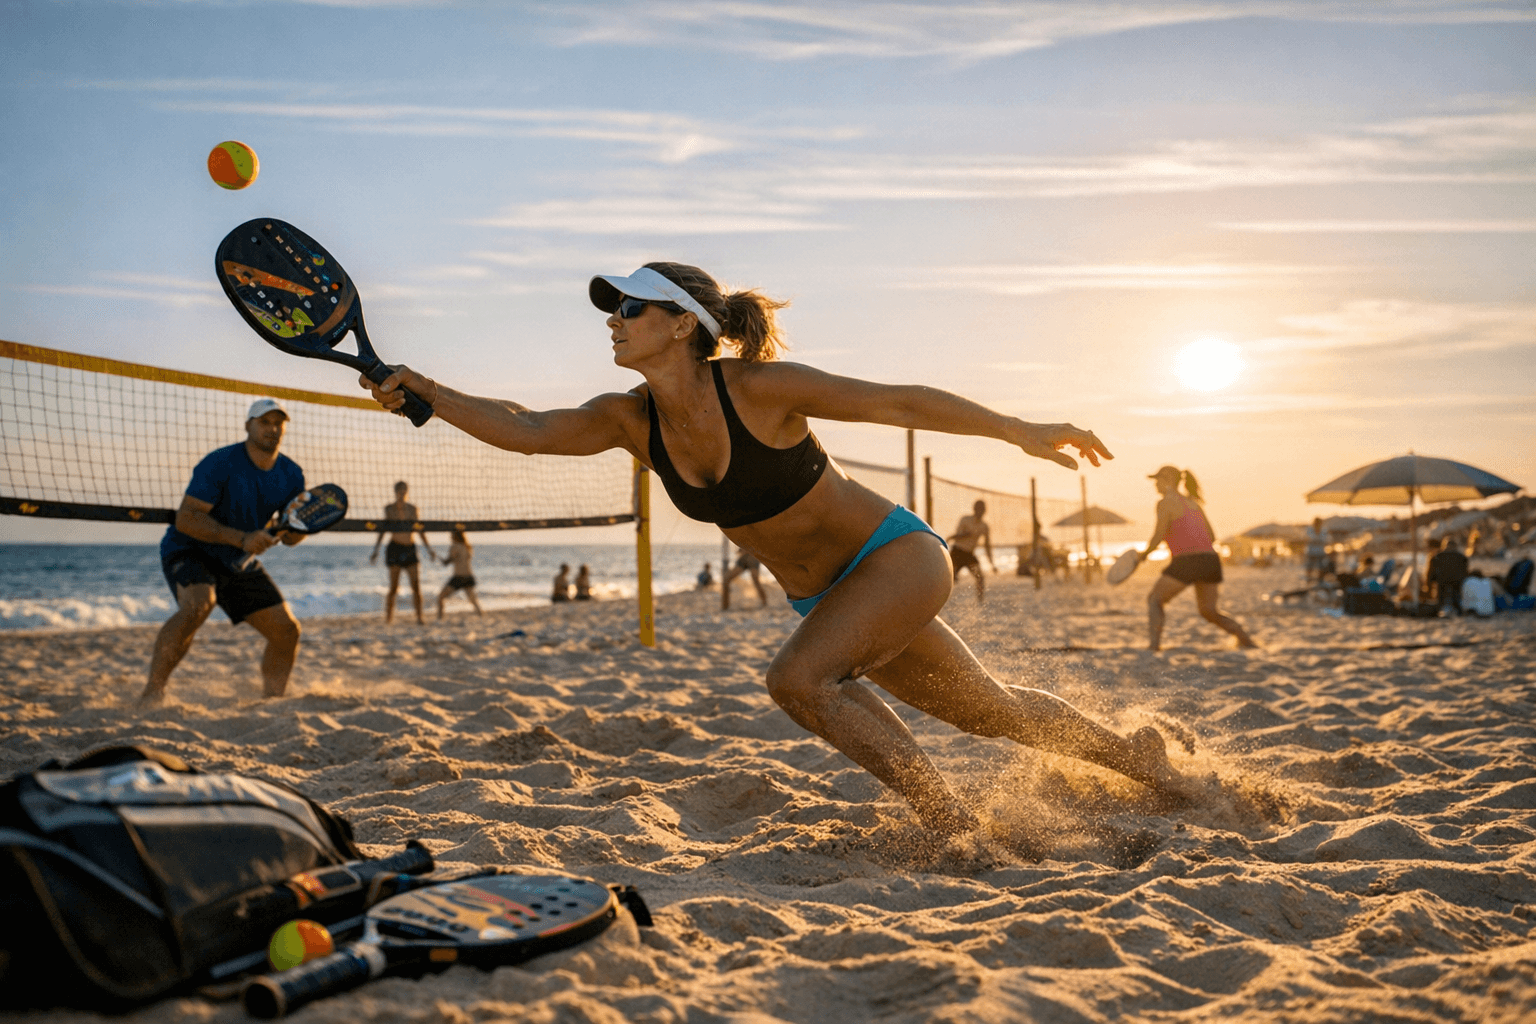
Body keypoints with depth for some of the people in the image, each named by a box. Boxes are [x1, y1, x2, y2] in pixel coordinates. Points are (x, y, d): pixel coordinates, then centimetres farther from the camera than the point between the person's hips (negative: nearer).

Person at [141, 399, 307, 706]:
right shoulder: (220, 463, -21)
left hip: (239, 563, 6)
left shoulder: (291, 475, -3)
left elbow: (290, 538, 5)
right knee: (197, 605, -36)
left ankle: (273, 699, 20)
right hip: (188, 551, -6)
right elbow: (185, 518, -26)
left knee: (286, 629, 0)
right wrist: (241, 538, -36)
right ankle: (151, 692, -26)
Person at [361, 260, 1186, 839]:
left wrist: (1021, 431, -16)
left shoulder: (761, 388, -25)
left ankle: (962, 829, -15)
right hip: (826, 598, 6)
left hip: (899, 554, -6)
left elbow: (901, 402, -19)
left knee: (798, 679, -27)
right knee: (992, 713, 18)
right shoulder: (632, 420, -8)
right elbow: (526, 429, -11)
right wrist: (422, 391, -22)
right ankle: (1132, 754, 43)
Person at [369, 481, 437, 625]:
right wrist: (376, 550, 2)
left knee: (416, 584, -6)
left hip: (410, 549, 3)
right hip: (395, 548, -2)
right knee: (394, 587, -1)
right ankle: (389, 614, 20)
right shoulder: (389, 508, 3)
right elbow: (383, 529, 6)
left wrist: (429, 549, 15)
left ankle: (419, 617, -3)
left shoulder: (412, 509, 10)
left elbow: (419, 529, 16)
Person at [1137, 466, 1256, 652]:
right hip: (1211, 559, 7)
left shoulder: (1166, 503, -1)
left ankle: (1153, 644, -9)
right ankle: (1247, 640, 8)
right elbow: (1212, 537, 21)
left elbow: (1158, 537, -9)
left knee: (1154, 600, 9)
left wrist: (1144, 554, 9)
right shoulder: (1193, 503, 21)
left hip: (1186, 561, -7)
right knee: (1209, 611, 20)